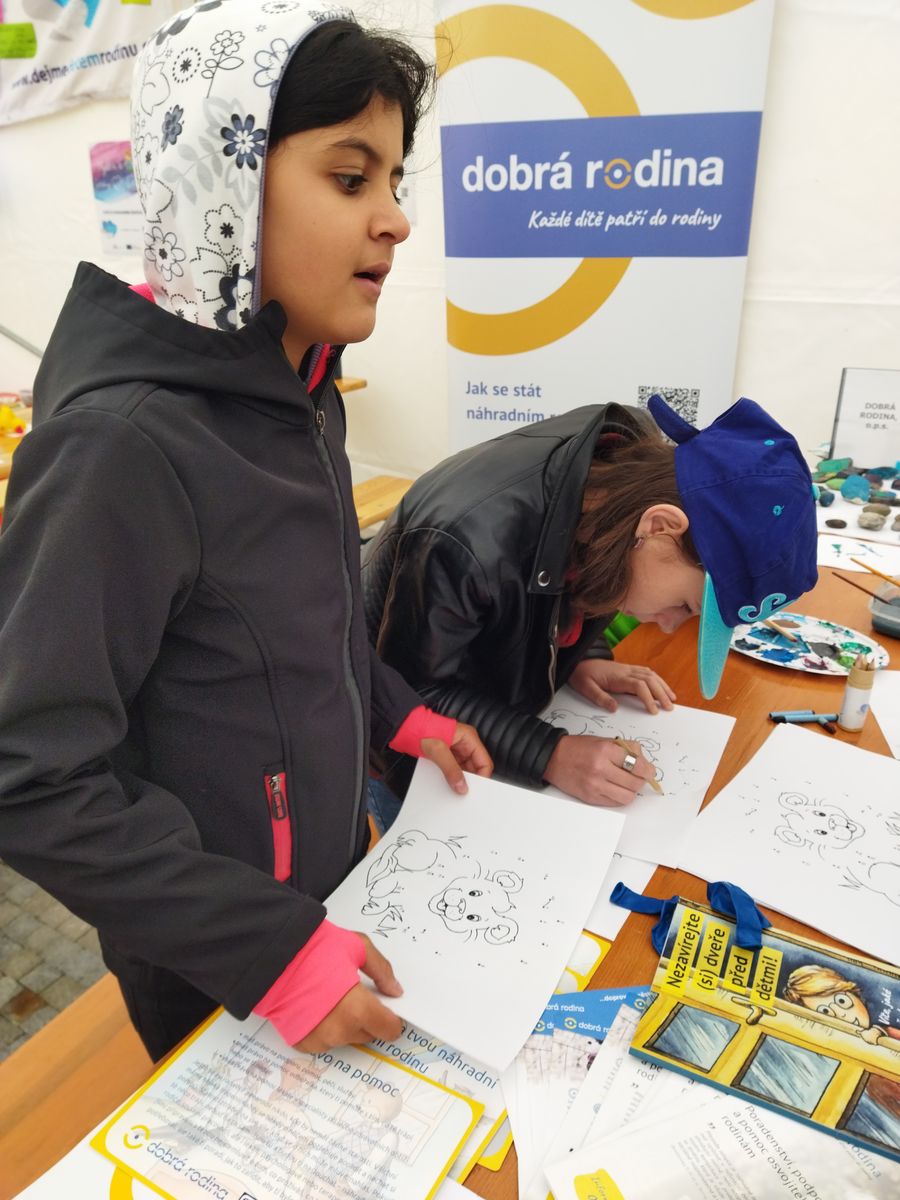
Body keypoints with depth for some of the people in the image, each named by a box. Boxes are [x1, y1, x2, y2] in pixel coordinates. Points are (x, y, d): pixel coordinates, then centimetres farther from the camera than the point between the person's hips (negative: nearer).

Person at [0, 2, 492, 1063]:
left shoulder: (297, 392, -3)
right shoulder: (122, 444, -30)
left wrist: (398, 714, 5)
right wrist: (270, 949, -27)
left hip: (329, 882, 7)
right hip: (212, 972, -7)